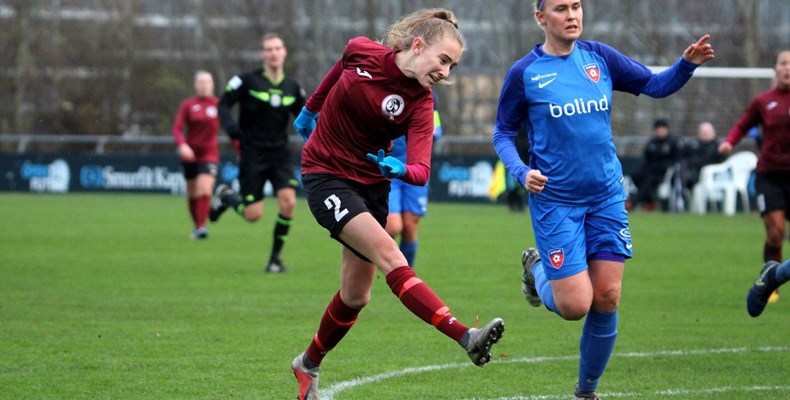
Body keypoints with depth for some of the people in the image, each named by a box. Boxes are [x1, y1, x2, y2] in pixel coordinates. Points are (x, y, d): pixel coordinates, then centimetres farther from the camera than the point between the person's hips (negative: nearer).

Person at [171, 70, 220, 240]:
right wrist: (182, 145, -24)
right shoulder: (188, 105, 0)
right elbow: (177, 128, -5)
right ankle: (197, 225, 25)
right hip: (190, 155, 2)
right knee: (192, 193, 9)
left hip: (209, 154, -2)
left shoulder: (218, 105, 1)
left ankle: (201, 226, -21)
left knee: (205, 190, -19)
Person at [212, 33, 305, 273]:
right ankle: (225, 196, 29)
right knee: (253, 214, -6)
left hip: (280, 154, 3)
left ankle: (275, 257, -2)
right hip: (253, 154, -3)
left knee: (288, 201, -19)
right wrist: (231, 127, -23)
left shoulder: (292, 88, 6)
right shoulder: (248, 82, -6)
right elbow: (223, 105, -4)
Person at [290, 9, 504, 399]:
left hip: (371, 184, 4)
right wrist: (311, 108, 26)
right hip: (325, 174, -4)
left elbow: (422, 170, -21)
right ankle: (466, 338, -38)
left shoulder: (420, 103, -11)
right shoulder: (361, 52, -13)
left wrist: (401, 169, -43)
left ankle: (308, 365, 33)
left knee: (355, 296, 6)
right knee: (389, 255, -23)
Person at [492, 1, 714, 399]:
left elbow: (655, 85, 8)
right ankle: (537, 268, 26)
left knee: (606, 299, -1)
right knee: (574, 305, -9)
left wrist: (687, 63, -11)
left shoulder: (599, 57, 3)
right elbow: (503, 134, 1)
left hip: (606, 197, 3)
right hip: (555, 202, -3)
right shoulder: (524, 73, -6)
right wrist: (522, 172, -17)